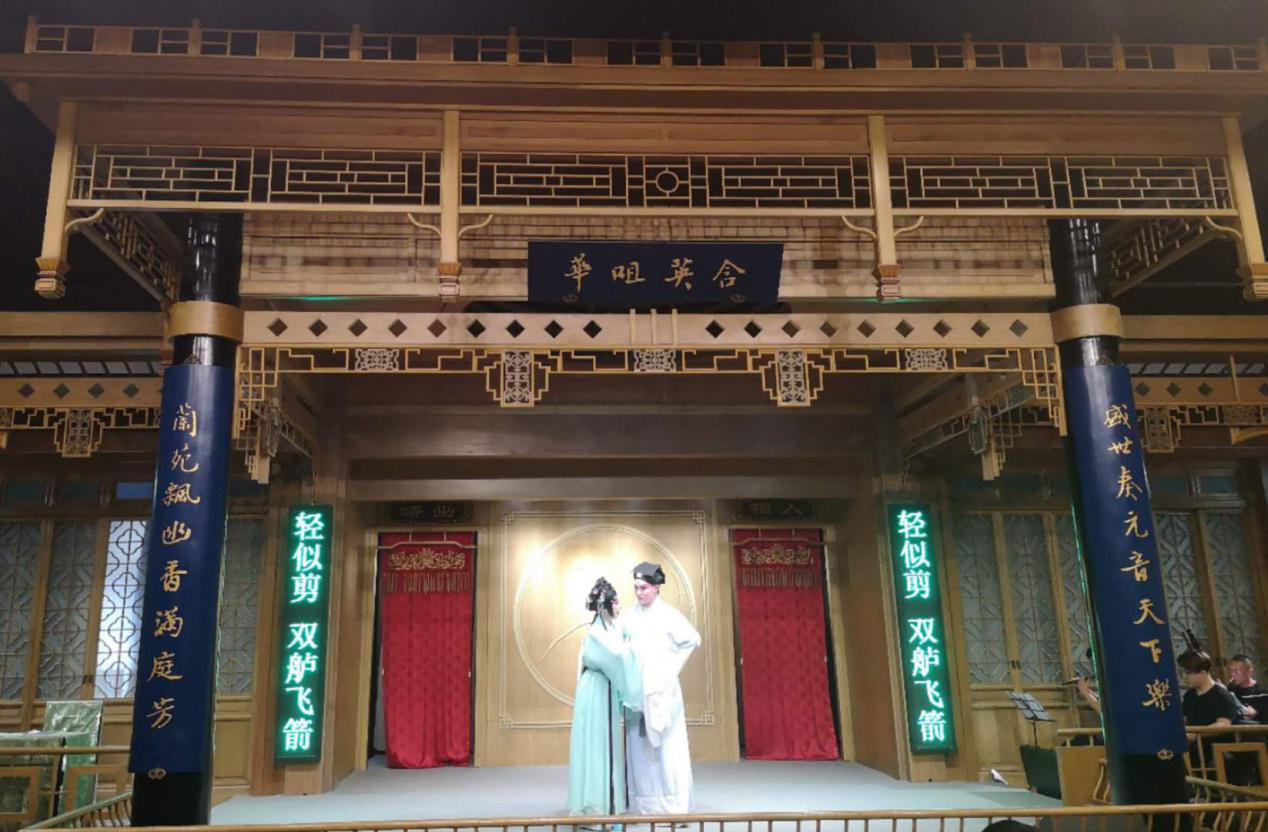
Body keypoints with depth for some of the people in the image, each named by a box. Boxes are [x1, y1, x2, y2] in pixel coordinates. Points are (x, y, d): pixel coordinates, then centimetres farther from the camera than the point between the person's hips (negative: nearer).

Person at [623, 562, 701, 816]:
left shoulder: (669, 614, -5)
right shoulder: (630, 616, 5)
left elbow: (693, 639, -6)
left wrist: (672, 666, -4)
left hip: (662, 688, -3)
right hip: (636, 688, 3)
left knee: (668, 746, -2)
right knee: (639, 746, 5)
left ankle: (675, 805, 3)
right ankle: (644, 804, 12)